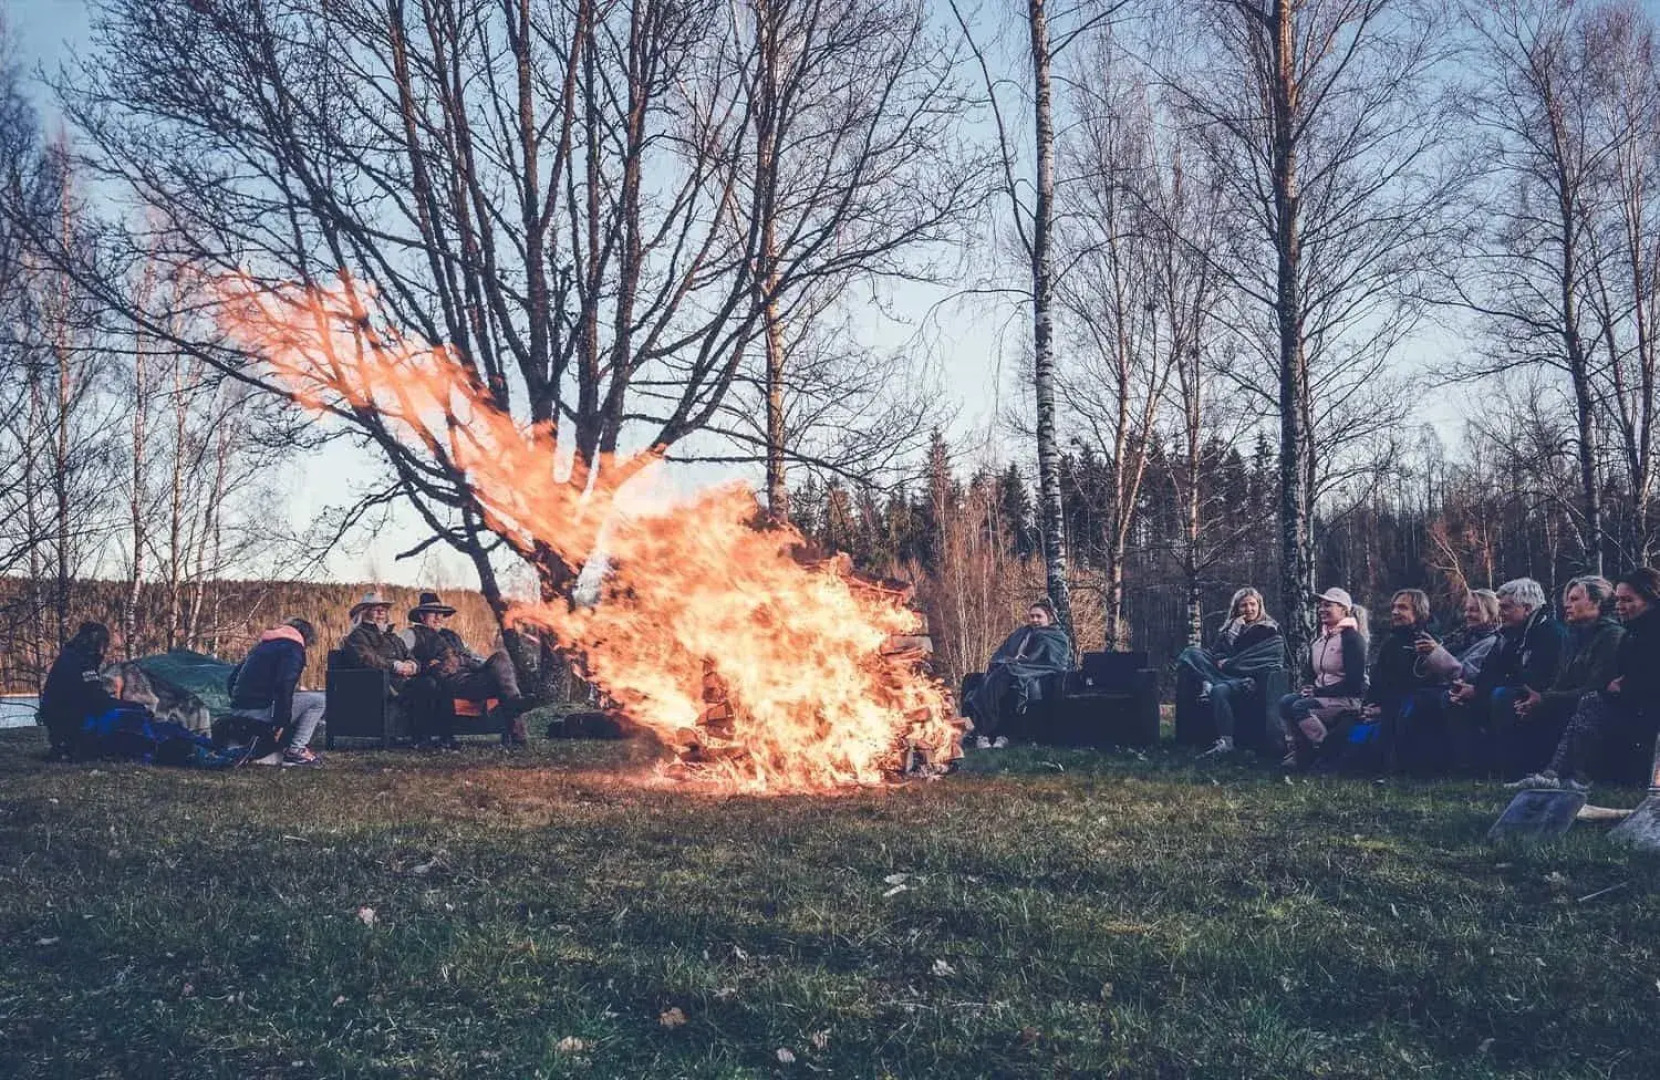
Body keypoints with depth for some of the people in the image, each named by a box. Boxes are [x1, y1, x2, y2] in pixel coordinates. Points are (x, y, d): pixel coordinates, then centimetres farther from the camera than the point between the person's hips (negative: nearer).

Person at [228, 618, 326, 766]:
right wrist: (280, 723, -18)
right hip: (261, 710, -9)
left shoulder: (263, 644, 23)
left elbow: (233, 676, 26)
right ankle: (296, 751, -6)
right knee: (319, 699, -3)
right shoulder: (293, 648, -4)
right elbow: (284, 686, -18)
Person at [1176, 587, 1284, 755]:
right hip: (1224, 674, 6)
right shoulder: (1230, 627, 23)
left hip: (1249, 677, -6)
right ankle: (1208, 684, -35)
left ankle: (1226, 742, -38)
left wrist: (1228, 664, -8)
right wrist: (1234, 630, -4)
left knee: (1219, 691, -38)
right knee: (1191, 652, -14)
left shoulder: (1270, 631, 8)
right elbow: (1216, 653, 12)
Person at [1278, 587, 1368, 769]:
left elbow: (1354, 681, -17)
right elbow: (1313, 671, 23)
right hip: (1322, 694, 8)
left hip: (1350, 699, -8)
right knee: (1285, 702, -15)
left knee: (1300, 707, -28)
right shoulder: (1320, 640, 16)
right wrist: (1311, 688, 0)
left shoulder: (1351, 638, -10)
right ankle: (1296, 751, -12)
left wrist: (1319, 692, -16)